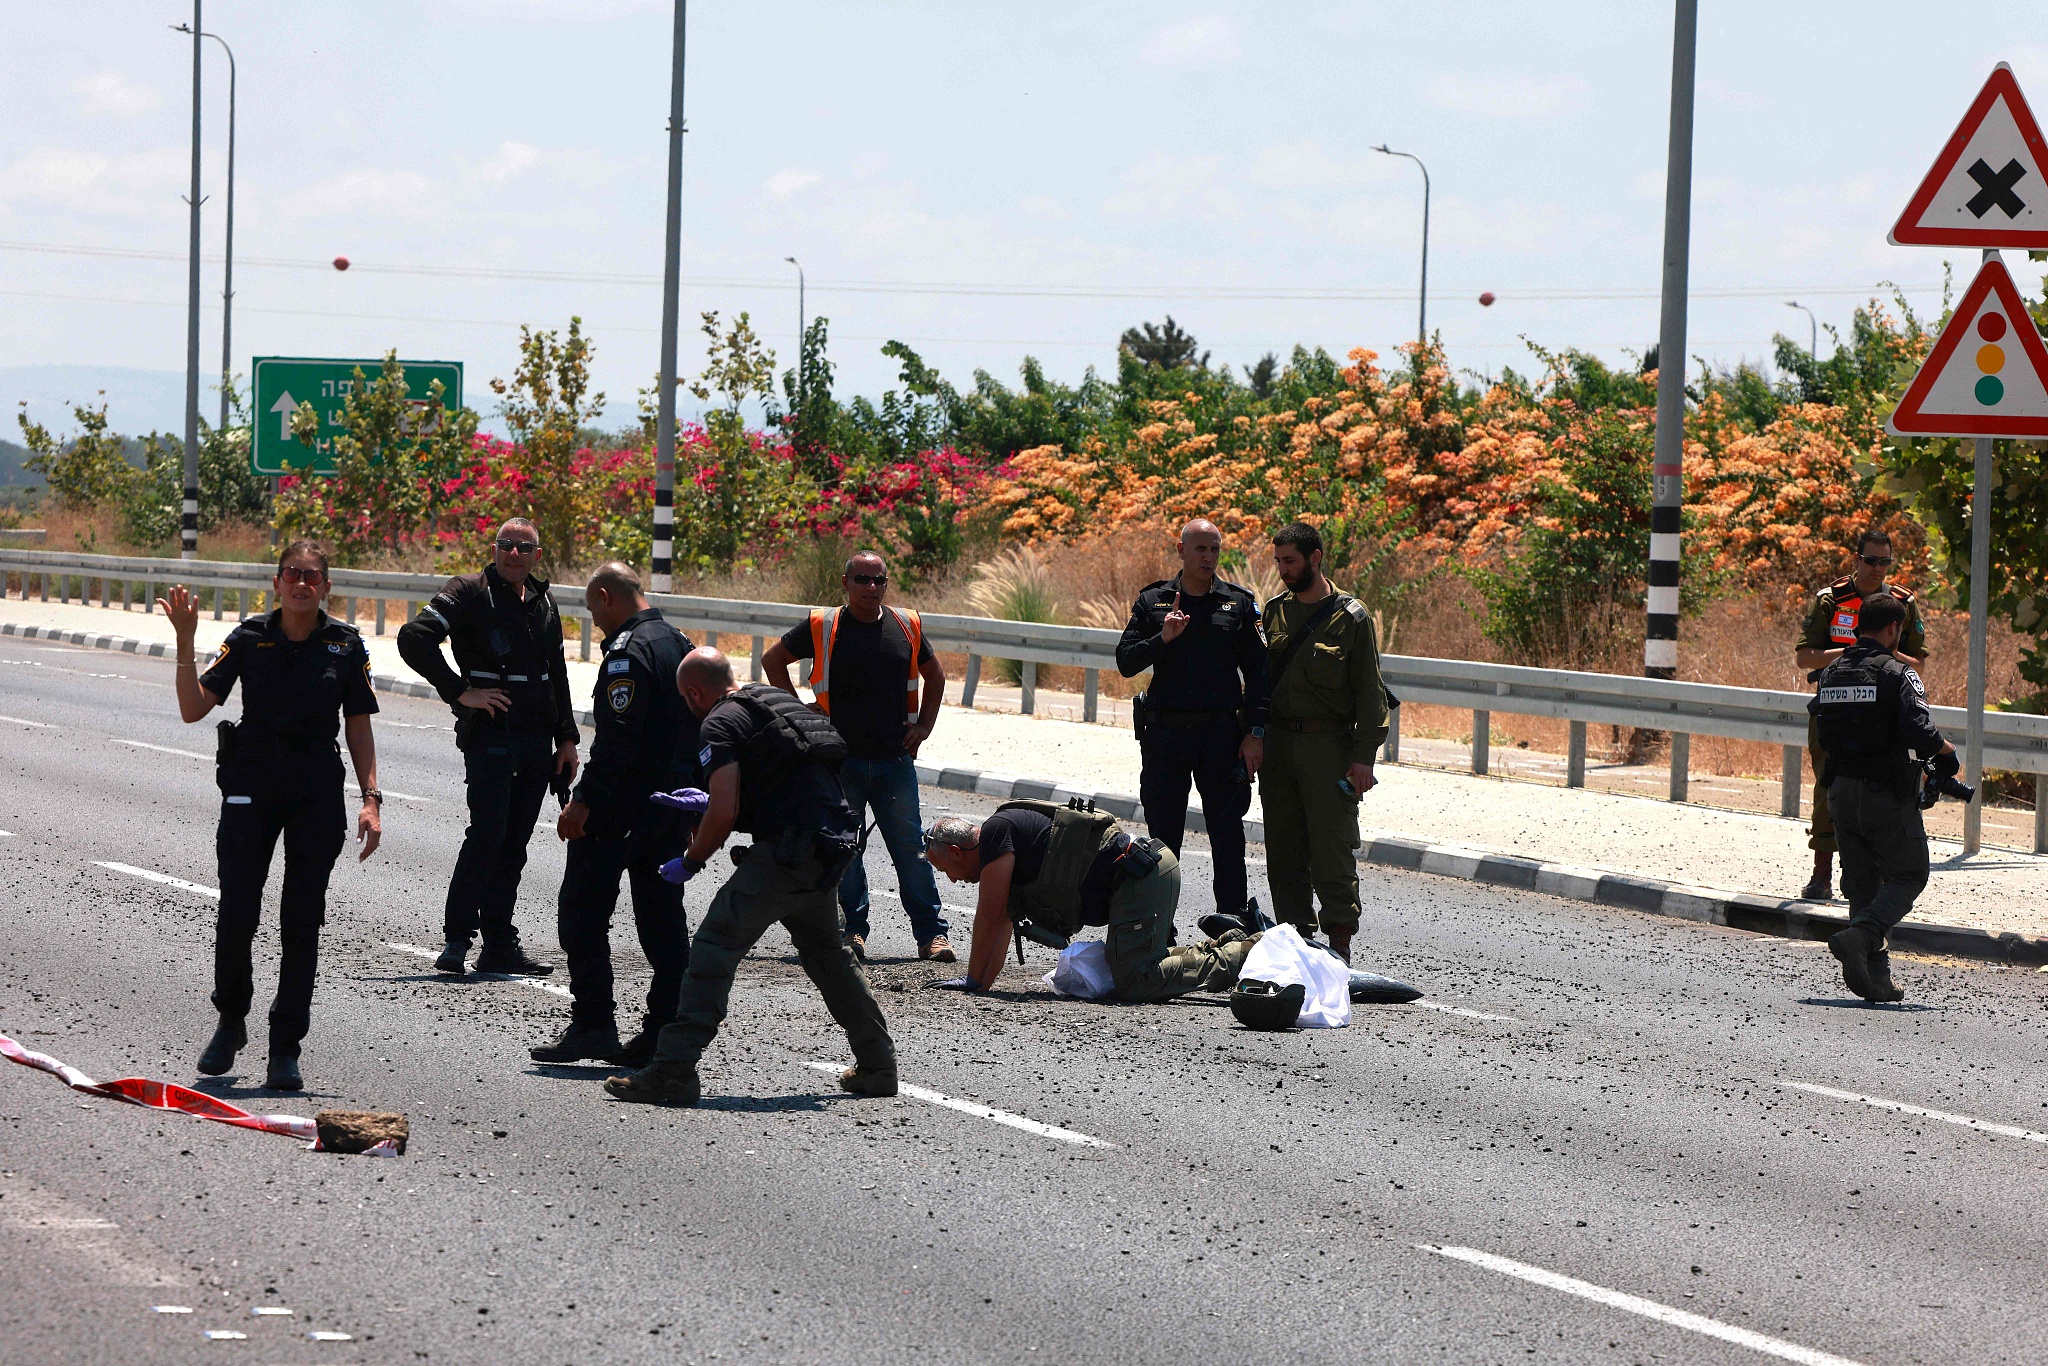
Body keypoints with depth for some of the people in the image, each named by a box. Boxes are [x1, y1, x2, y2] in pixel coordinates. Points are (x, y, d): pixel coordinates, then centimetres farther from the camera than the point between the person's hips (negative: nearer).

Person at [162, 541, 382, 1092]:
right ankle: (231, 1021, 22)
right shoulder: (249, 639, 0)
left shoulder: (346, 645, 3)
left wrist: (371, 799, -2)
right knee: (236, 916, -3)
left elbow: (359, 729, 6)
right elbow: (193, 708, -3)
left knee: (302, 921, -1)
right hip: (252, 785, 0)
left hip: (318, 793, 0)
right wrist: (185, 641, -14)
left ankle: (285, 1048, 6)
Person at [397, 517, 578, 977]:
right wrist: (461, 693, -16)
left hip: (537, 743, 6)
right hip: (490, 736, -6)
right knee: (486, 836, -16)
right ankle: (456, 940, -14)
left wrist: (567, 739, 20)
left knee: (513, 847, 7)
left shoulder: (543, 605, 16)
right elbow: (414, 638, -16)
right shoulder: (469, 593, -5)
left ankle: (499, 946, 9)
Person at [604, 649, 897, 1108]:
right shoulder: (779, 701, 22)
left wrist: (690, 862, 1)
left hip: (790, 850, -9)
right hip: (836, 843, 9)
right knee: (826, 954, 27)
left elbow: (725, 812, -14)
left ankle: (673, 1071, -17)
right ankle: (878, 1065, 33)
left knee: (715, 946, -9)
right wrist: (709, 800, 39)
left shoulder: (722, 723, -4)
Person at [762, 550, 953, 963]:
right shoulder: (823, 627, 0)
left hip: (895, 759, 1)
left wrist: (924, 726, 13)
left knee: (910, 848, 0)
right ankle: (852, 931, 7)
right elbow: (772, 659, 11)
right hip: (840, 757, -1)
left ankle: (932, 933, 2)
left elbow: (935, 675, 24)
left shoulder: (906, 627, 8)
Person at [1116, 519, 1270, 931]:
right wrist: (1163, 638, -17)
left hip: (1220, 733, -1)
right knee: (1163, 833, 5)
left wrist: (1255, 733, -3)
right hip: (1164, 733, 1)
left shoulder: (1239, 604, 6)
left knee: (1227, 832, -1)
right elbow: (1126, 662, 1)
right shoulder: (1153, 601, 7)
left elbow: (1257, 672, 5)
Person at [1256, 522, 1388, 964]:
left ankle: (1340, 944, -5)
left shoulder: (1351, 617, -3)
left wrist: (1364, 756, -10)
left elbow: (1370, 692, -4)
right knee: (1284, 849, 5)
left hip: (1329, 745, -5)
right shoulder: (1275, 612, 12)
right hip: (1279, 742, 5)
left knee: (1332, 850, -7)